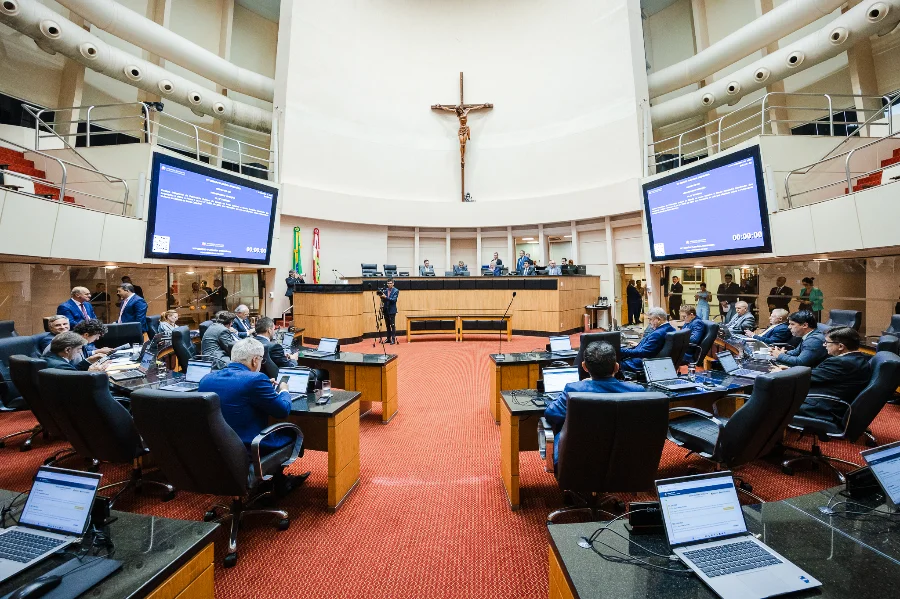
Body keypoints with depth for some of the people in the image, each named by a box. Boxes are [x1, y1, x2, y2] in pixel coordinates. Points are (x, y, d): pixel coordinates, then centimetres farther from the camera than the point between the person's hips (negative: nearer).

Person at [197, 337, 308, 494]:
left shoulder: (206, 378, 0)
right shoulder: (256, 379, -22)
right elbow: (283, 411, -14)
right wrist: (284, 390, 5)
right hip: (248, 450, -8)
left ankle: (280, 480, 39)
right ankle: (278, 481, 36)